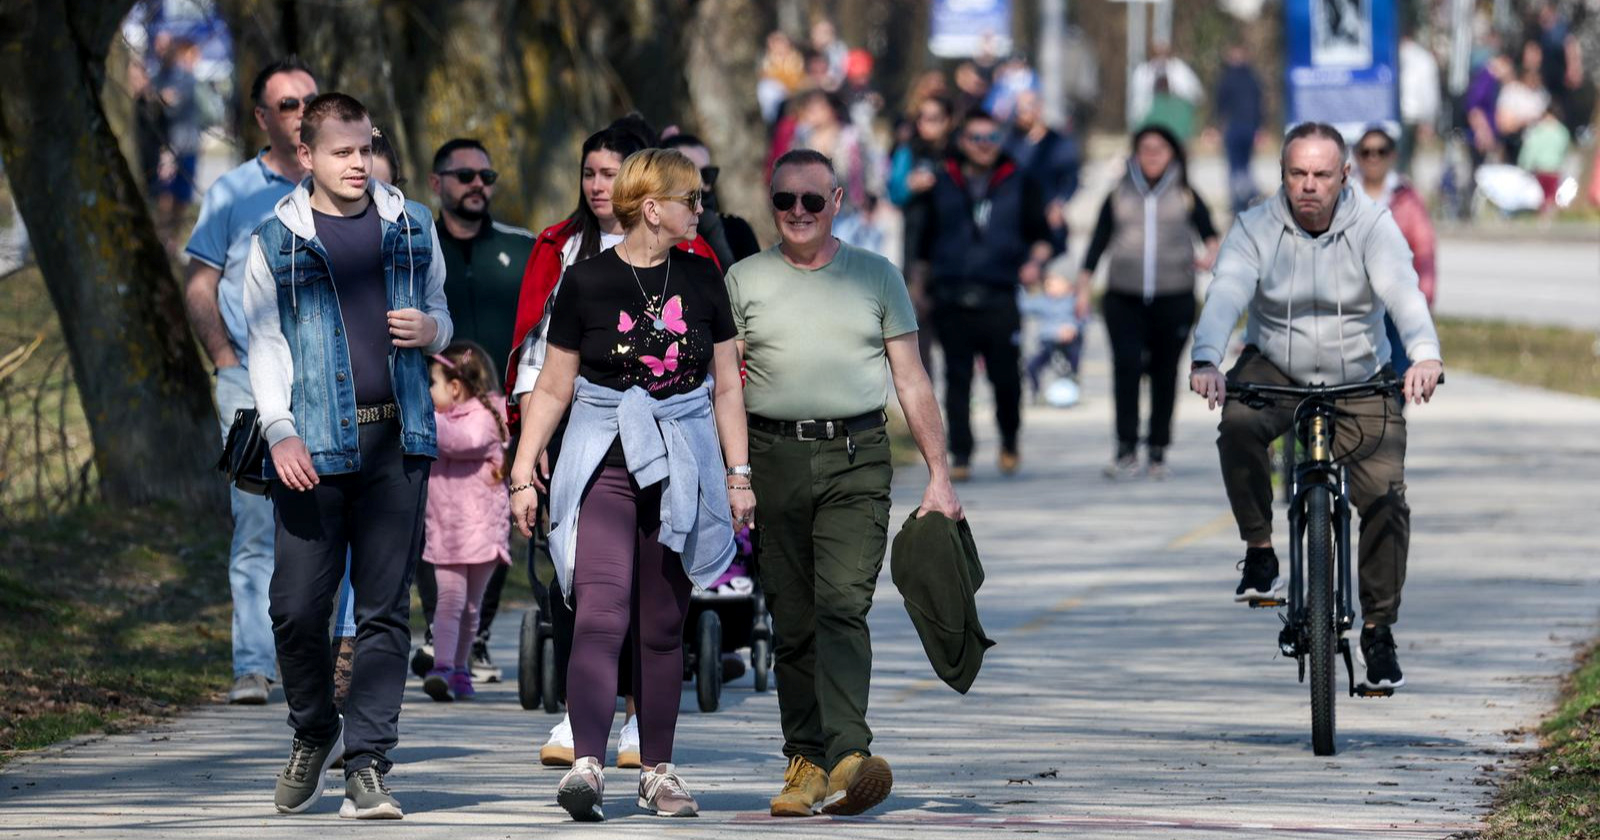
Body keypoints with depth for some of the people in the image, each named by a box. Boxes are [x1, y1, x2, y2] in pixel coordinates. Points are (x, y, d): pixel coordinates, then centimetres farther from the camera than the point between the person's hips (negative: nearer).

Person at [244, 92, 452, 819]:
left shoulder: (410, 227, 13)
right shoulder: (276, 241, 6)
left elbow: (441, 313, 22)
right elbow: (265, 343, 2)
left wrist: (431, 330, -2)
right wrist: (280, 430, -12)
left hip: (397, 439, 1)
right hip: (312, 447, -1)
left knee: (384, 609, -2)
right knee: (298, 607, -3)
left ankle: (367, 764, -1)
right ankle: (314, 734, 22)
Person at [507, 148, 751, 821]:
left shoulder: (702, 280, 8)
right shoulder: (586, 282, -1)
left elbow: (726, 386, 13)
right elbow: (553, 388, 4)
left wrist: (738, 474, 8)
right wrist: (523, 473, 0)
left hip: (681, 469, 3)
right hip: (602, 462, -3)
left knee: (662, 628, 7)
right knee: (601, 615, -17)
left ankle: (657, 771, 16)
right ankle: (587, 767, -27)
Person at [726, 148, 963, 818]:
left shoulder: (877, 277, 10)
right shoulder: (746, 280, 11)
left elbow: (911, 380, 11)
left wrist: (939, 477, 6)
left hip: (855, 460, -2)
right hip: (774, 459, 2)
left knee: (842, 606, -16)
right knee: (792, 623, 3)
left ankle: (847, 756, -27)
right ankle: (805, 761, 9)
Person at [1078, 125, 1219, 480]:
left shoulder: (1186, 198, 10)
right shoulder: (1119, 197, 12)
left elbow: (1209, 232, 3)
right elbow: (1098, 244, 13)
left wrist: (1210, 253, -20)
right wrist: (1083, 289, 8)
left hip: (1174, 299, 0)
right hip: (1124, 298, 0)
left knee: (1165, 373, 3)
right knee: (1126, 367, -15)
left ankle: (1158, 451, 13)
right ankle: (1126, 449, -13)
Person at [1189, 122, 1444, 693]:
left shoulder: (1373, 227, -14)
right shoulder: (1256, 229, -11)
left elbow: (1403, 292, -30)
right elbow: (1226, 295, -26)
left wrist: (1425, 355, -50)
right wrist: (1206, 362, -46)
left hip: (1360, 383, 0)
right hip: (1275, 372, 0)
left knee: (1384, 495, -14)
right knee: (1238, 425, -33)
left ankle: (1378, 629, 2)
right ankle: (1259, 551, -15)